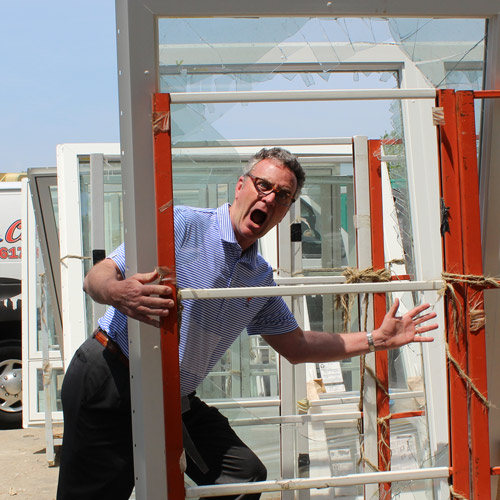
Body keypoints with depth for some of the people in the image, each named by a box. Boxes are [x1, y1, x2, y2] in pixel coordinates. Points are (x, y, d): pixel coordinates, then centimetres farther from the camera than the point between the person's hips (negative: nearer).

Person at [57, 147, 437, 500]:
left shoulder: (261, 280, 10)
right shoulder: (181, 225, -11)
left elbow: (296, 347, 19)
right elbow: (98, 277, -15)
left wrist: (378, 339, 14)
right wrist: (117, 293, -40)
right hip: (110, 380, -6)